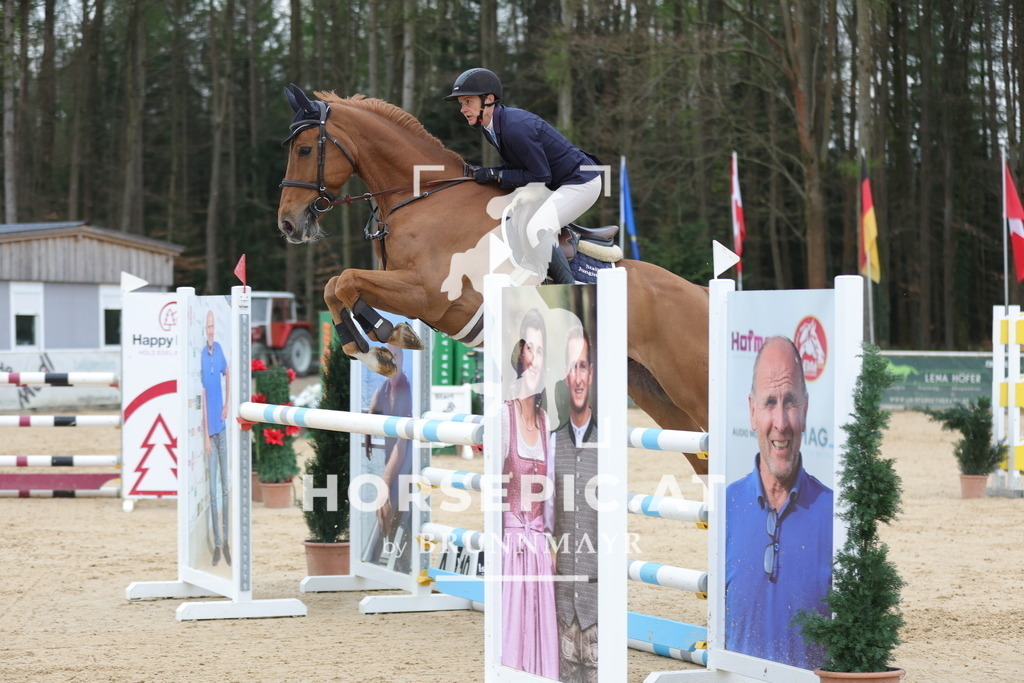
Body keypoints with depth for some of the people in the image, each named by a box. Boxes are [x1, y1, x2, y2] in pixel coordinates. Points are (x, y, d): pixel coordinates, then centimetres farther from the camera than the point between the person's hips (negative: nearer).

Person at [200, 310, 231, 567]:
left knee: (225, 486, 9)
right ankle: (217, 544, 5)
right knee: (213, 490, 0)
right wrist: (206, 435, -14)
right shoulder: (202, 357, -12)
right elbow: (202, 396, -13)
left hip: (222, 427, 5)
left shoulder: (219, 349, 2)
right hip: (210, 430, -5)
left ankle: (227, 540, 15)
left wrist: (227, 405, 10)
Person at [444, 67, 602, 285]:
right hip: (560, 183, 11)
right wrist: (486, 172, -7)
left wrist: (496, 175, -22)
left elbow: (540, 176, -24)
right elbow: (518, 165, 9)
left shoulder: (516, 128, -29)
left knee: (537, 229, -27)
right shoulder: (489, 127, 1)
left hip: (581, 183, -11)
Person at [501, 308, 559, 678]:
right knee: (512, 631, -6)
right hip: (512, 543, -6)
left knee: (541, 635, 5)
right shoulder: (505, 415, -8)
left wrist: (549, 542, 14)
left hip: (539, 547, 6)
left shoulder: (545, 421, 12)